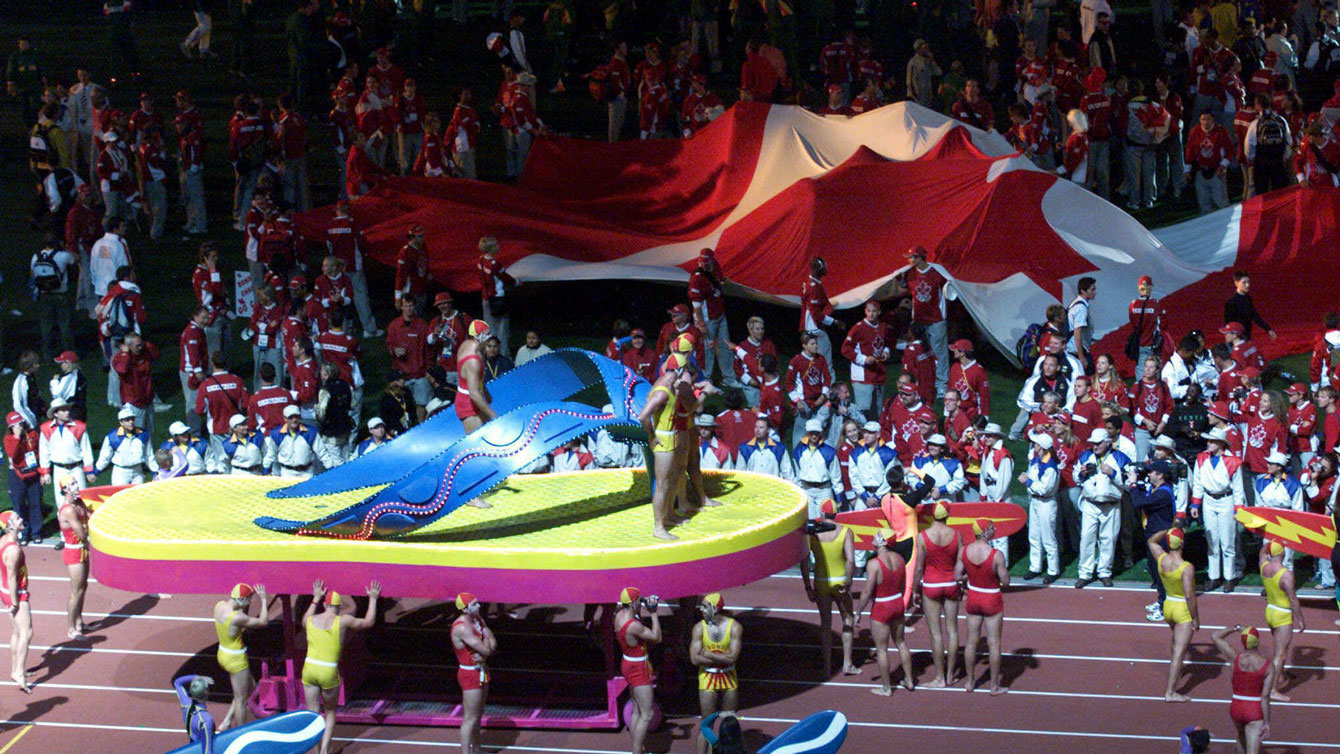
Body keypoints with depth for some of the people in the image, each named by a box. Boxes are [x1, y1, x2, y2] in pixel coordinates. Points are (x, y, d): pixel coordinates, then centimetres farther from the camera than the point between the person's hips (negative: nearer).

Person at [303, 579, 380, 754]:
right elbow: (369, 622, 10)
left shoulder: (311, 620, 3)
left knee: (313, 714, 8)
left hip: (309, 669, 2)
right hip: (329, 674, -2)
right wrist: (373, 599, 22)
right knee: (330, 713, 16)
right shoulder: (342, 622, -6)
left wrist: (316, 598, 40)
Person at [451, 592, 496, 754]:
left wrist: (484, 654, -19)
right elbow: (486, 650, -27)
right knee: (470, 718, -5)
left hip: (481, 671, 9)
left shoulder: (478, 619, 4)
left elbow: (492, 644, 2)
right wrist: (486, 635, -6)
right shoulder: (462, 628, -25)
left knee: (478, 714, 21)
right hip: (470, 674, -9)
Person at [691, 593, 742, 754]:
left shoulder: (734, 627, -9)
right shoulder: (700, 627, -7)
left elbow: (733, 657, -18)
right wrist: (722, 659, -15)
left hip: (729, 679, 1)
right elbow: (695, 658, -13)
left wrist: (709, 655, -16)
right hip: (708, 679, -1)